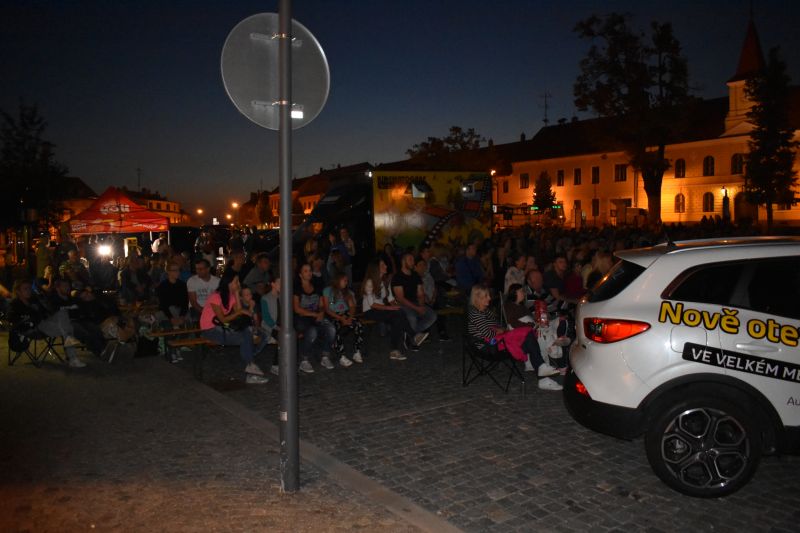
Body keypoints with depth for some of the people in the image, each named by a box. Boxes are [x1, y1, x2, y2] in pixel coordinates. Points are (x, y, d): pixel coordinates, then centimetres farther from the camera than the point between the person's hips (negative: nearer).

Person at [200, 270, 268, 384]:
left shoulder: (231, 295, 6)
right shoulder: (216, 297, -18)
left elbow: (238, 313, -5)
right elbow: (223, 319, -18)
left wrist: (236, 294, -6)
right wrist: (239, 312, -15)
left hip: (222, 327, 7)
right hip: (210, 330, -7)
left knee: (247, 331, -20)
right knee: (244, 339, -22)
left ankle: (250, 368, -19)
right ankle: (250, 370, -11)